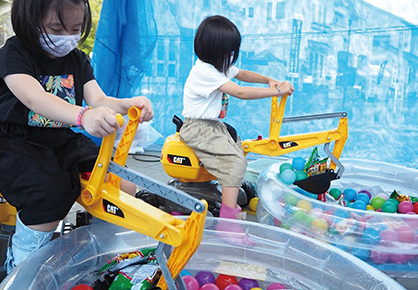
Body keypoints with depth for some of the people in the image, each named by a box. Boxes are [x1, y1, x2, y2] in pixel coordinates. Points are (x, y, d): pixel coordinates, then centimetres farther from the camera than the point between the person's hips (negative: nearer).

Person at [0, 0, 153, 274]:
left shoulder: (78, 60, 9)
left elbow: (98, 100, -6)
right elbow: (34, 98, -30)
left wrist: (127, 104, -31)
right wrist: (83, 115, -50)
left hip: (63, 141, 6)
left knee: (125, 189, -11)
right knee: (50, 195, -32)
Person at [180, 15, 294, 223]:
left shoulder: (219, 65, 9)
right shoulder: (205, 71, -21)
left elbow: (242, 74, 22)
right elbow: (241, 93, -25)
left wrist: (269, 80, 5)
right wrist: (277, 91, -19)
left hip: (214, 125, 10)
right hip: (198, 129, -10)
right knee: (236, 162, -21)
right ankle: (229, 215, -21)